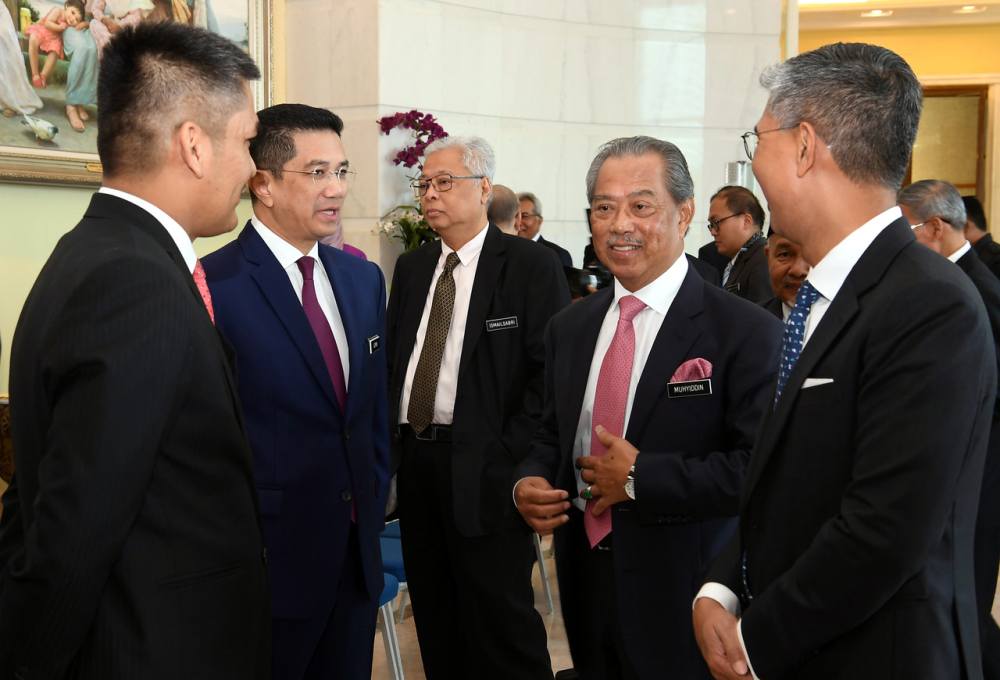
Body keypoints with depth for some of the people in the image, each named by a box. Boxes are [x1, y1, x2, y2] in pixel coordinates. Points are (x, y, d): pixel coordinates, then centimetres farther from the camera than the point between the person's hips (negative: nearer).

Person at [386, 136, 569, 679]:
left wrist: (510, 455, -15)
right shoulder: (411, 269, 14)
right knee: (435, 616, 14)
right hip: (415, 460, 6)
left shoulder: (532, 266, -5)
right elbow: (390, 359, 16)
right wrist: (390, 439, 4)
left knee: (500, 615, -1)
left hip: (485, 469, -6)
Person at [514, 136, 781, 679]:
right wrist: (528, 483, -4)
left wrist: (640, 477, -19)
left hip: (687, 604, -5)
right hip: (587, 589, 6)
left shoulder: (745, 332, -13)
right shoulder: (569, 329, 8)